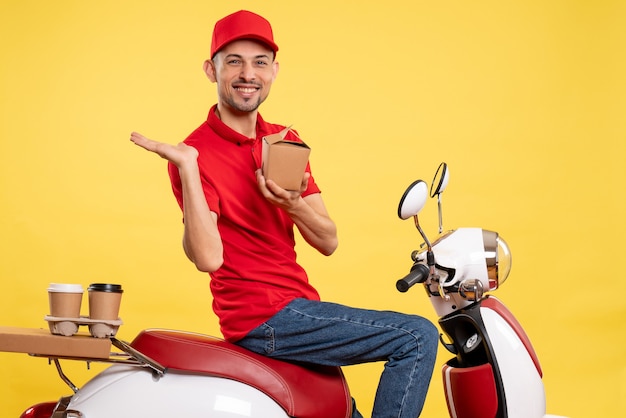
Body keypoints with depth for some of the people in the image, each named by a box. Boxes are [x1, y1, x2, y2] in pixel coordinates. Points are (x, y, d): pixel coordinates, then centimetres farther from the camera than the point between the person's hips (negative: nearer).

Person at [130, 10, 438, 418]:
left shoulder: (285, 142, 9)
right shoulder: (197, 153, -13)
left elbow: (328, 242, 3)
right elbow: (207, 258, -26)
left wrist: (291, 203, -17)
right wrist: (187, 167, -32)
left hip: (297, 305, 8)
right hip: (263, 318, -8)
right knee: (418, 337, -11)